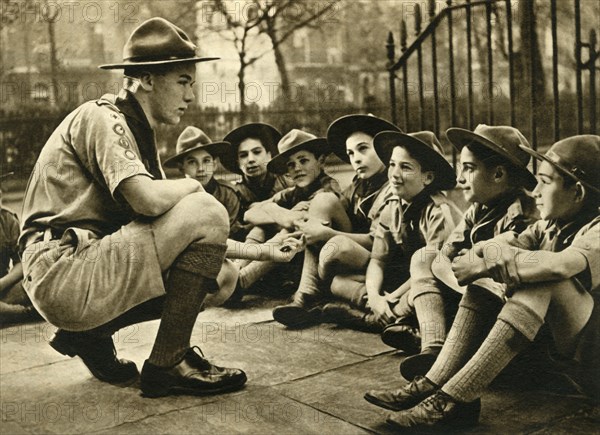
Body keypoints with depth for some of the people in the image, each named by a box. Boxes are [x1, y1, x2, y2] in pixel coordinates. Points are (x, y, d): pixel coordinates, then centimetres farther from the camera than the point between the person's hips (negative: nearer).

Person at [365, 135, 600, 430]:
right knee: (483, 280, -5)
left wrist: (485, 267, -29)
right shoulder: (548, 226, 10)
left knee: (542, 283, -33)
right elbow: (496, 246, -3)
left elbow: (561, 265, -36)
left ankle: (455, 397, -35)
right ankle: (435, 382, -17)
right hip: (546, 340, 8)